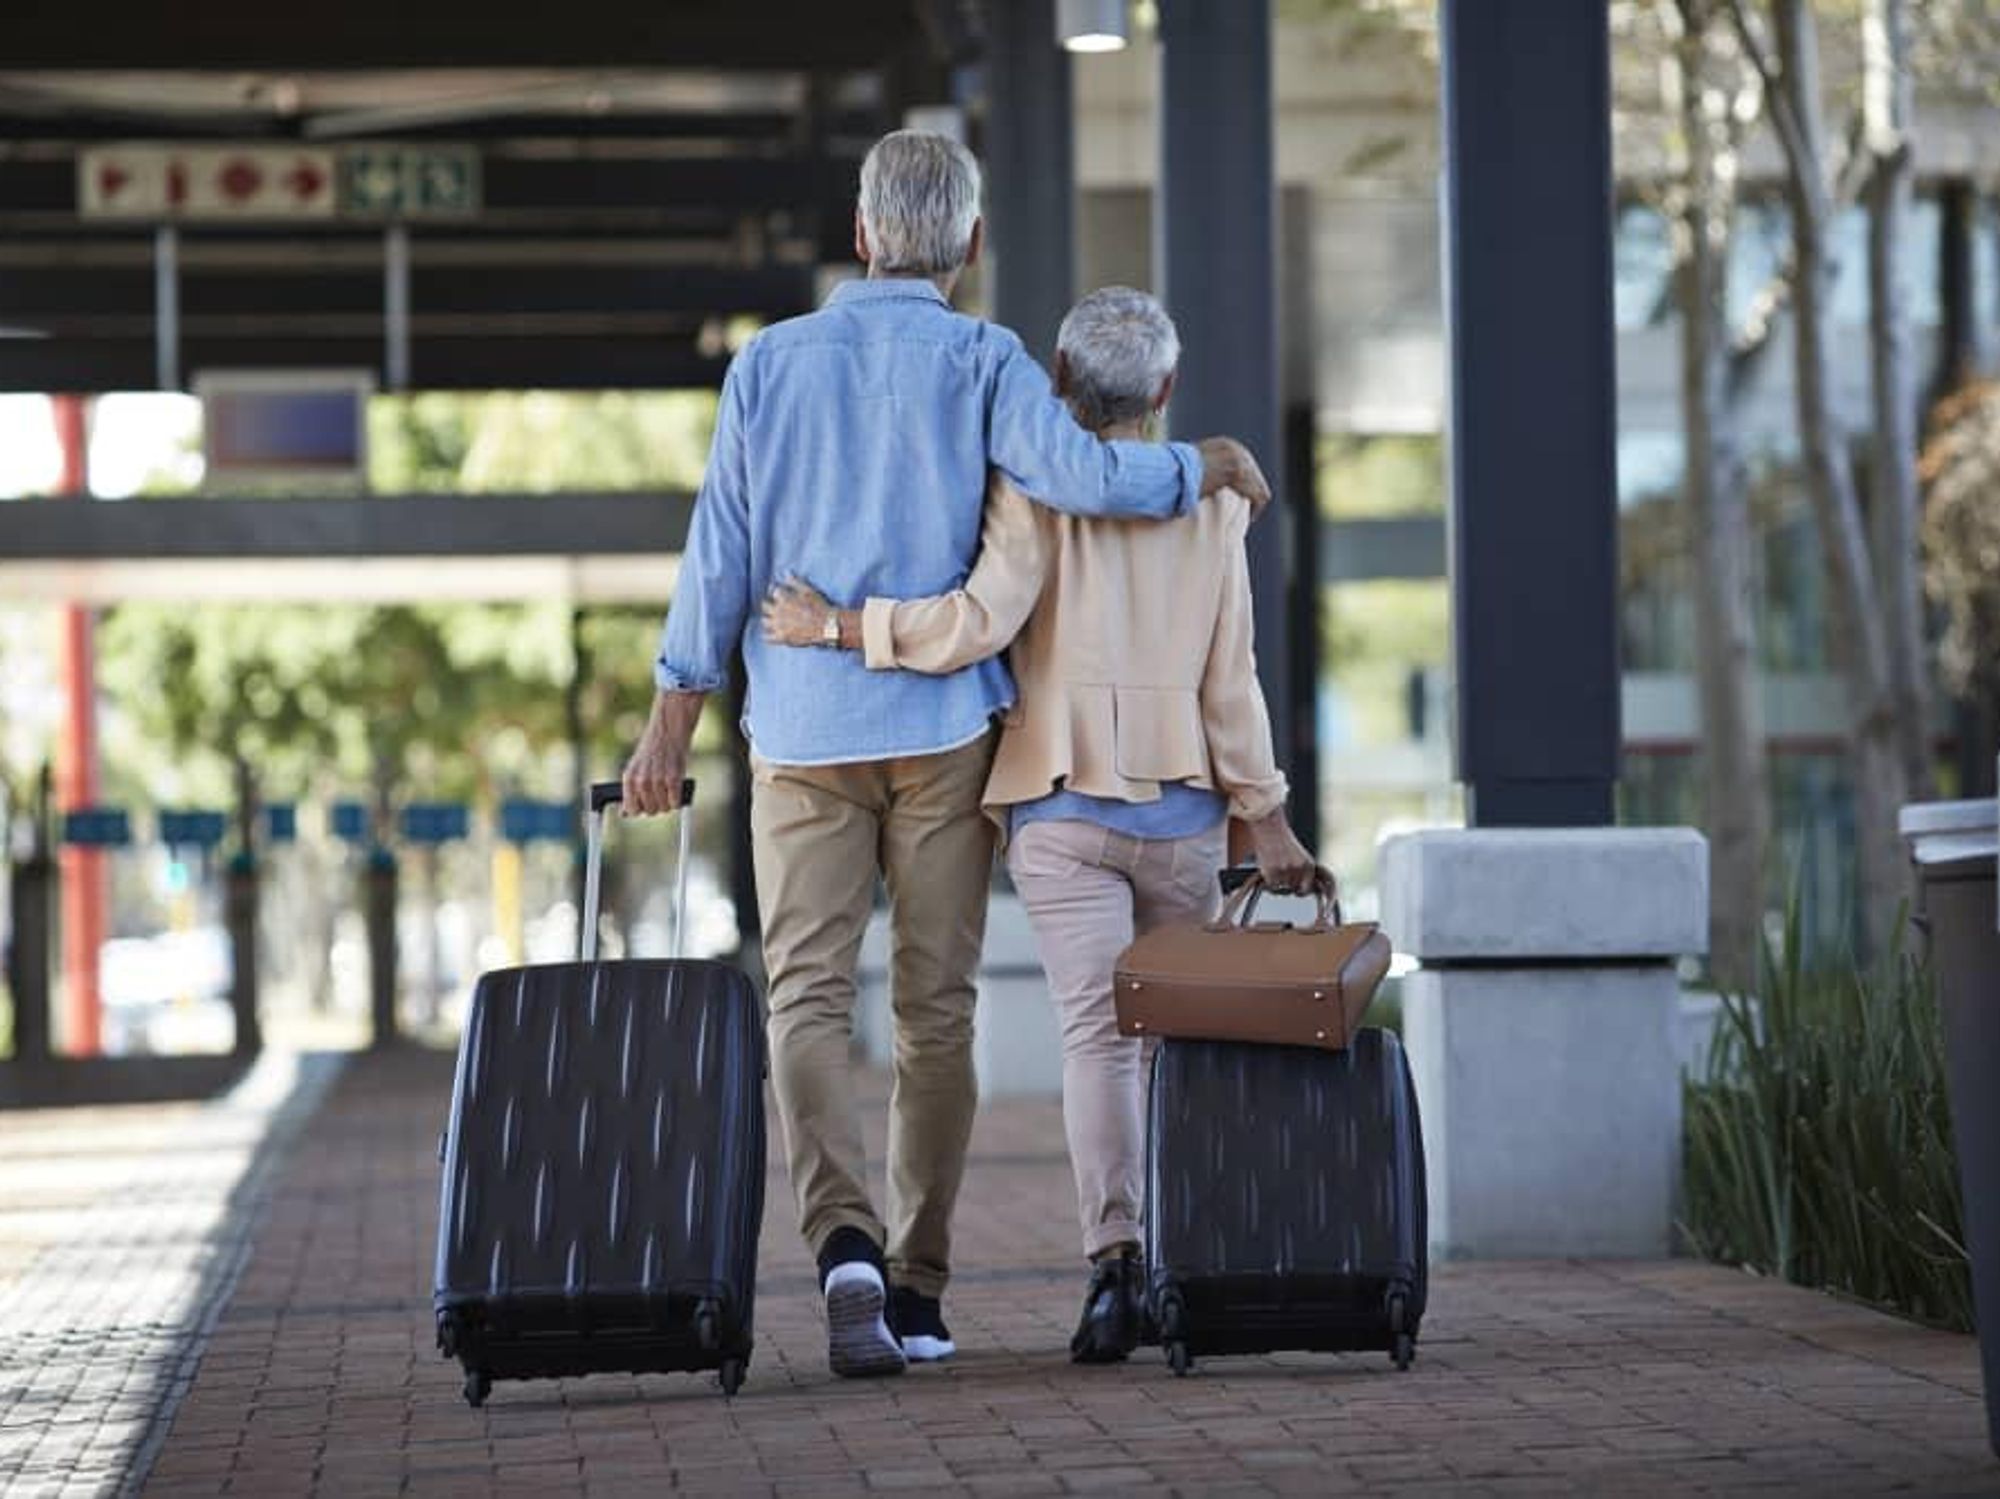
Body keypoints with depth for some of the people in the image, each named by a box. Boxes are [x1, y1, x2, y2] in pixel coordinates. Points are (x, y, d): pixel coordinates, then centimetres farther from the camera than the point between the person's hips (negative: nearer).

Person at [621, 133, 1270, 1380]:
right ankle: (917, 1286, 9)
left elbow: (720, 551, 5)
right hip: (942, 727, -1)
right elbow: (1080, 474, -18)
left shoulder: (770, 363, 6)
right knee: (936, 1007, 6)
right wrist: (1205, 468, 0)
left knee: (808, 996, -2)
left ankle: (846, 1242, -25)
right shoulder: (979, 361, -2)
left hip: (805, 729, 1)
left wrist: (672, 723, 9)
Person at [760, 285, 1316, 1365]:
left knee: (1095, 1030, -8)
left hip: (1063, 806, -2)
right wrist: (1265, 817, 8)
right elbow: (1229, 678, 3)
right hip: (1183, 805, 3)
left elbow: (982, 621, -19)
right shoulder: (1212, 504, 5)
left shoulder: (1037, 486, -5)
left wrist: (838, 627, -12)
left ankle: (1115, 1260, -24)